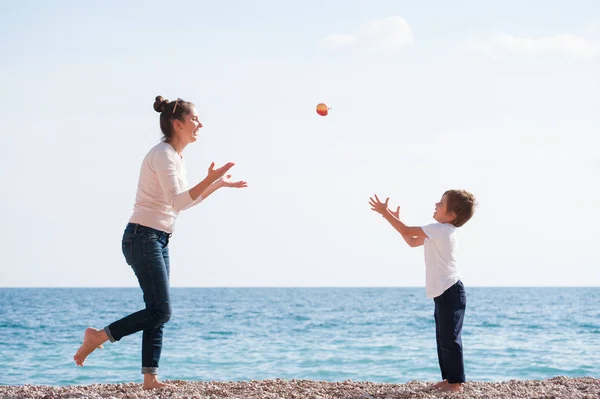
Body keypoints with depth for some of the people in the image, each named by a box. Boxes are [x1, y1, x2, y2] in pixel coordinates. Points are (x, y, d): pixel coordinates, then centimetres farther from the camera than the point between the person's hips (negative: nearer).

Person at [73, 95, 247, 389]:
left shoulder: (176, 156, 15)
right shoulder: (163, 155, -14)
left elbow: (186, 200, 25)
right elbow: (177, 202, -24)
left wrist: (219, 184, 21)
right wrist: (209, 180, -28)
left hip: (158, 241, 10)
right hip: (142, 238, -10)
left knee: (158, 312, 5)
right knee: (160, 311, -12)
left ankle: (150, 378, 4)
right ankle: (98, 336, -3)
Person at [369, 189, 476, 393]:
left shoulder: (441, 229, -17)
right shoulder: (439, 232, 16)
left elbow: (408, 232, -19)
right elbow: (412, 241, 25)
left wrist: (385, 212, -12)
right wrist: (395, 219, 19)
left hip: (450, 292, -11)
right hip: (444, 293, 11)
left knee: (450, 339, -7)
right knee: (444, 339, 14)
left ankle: (456, 382, -3)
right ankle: (449, 378, 20)